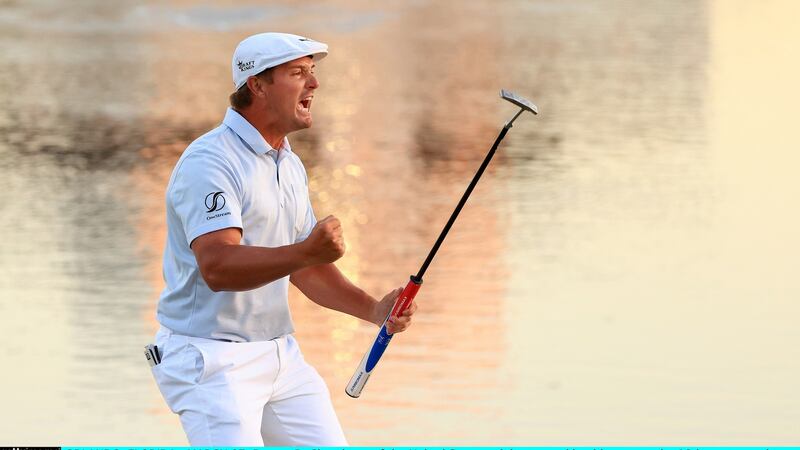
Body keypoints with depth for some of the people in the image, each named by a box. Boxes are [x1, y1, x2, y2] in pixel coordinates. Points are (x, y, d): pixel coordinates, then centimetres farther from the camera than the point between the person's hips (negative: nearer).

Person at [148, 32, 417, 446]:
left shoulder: (290, 165, 14)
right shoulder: (209, 161, -17)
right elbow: (217, 266, -30)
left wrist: (374, 310, 4)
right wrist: (305, 252, -43)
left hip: (280, 353, 9)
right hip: (211, 360, -9)